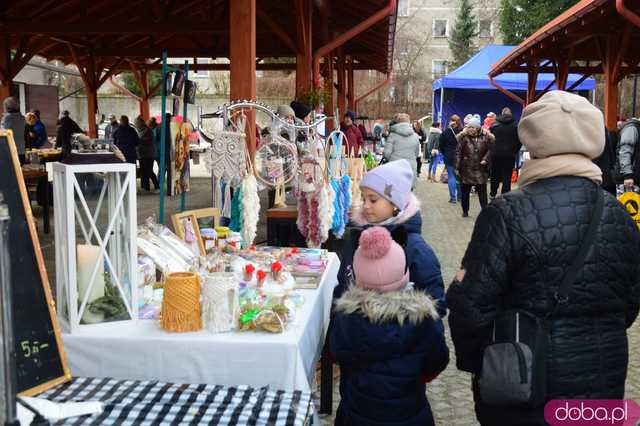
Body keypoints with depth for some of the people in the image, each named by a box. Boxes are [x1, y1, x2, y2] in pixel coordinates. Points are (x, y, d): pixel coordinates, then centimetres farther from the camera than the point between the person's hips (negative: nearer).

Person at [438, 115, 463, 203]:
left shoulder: (446, 132, -7)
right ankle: (460, 196, 20)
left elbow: (440, 145, -1)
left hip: (450, 157, -2)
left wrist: (444, 153, 12)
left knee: (451, 176, 2)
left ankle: (453, 197, 0)